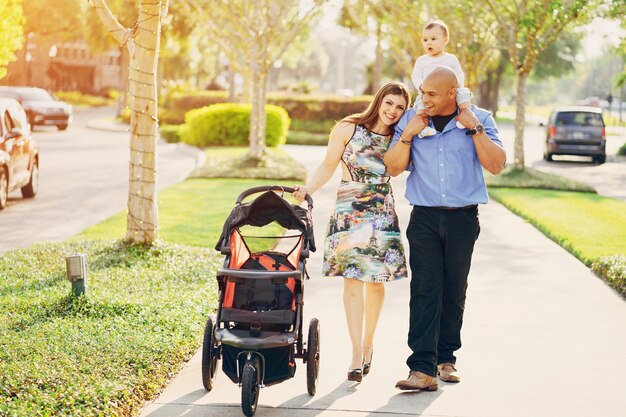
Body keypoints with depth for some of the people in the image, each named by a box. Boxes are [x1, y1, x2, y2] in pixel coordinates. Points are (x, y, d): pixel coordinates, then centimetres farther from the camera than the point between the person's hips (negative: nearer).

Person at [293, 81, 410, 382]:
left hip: (382, 213, 2)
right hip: (348, 210, -2)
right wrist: (308, 190, -10)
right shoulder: (348, 129, -1)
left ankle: (368, 343, 24)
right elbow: (328, 166, 3)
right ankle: (357, 354, -6)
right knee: (352, 280, -7)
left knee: (376, 280, 5)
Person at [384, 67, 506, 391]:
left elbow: (496, 165, -8)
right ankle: (422, 368, -14)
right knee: (424, 289, -10)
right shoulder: (411, 120, 6)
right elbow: (394, 167, 4)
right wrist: (407, 135, -9)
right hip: (424, 218, 0)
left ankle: (446, 358, 22)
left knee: (454, 291, 7)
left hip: (463, 218, 0)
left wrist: (474, 129, -14)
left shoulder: (479, 120, 2)